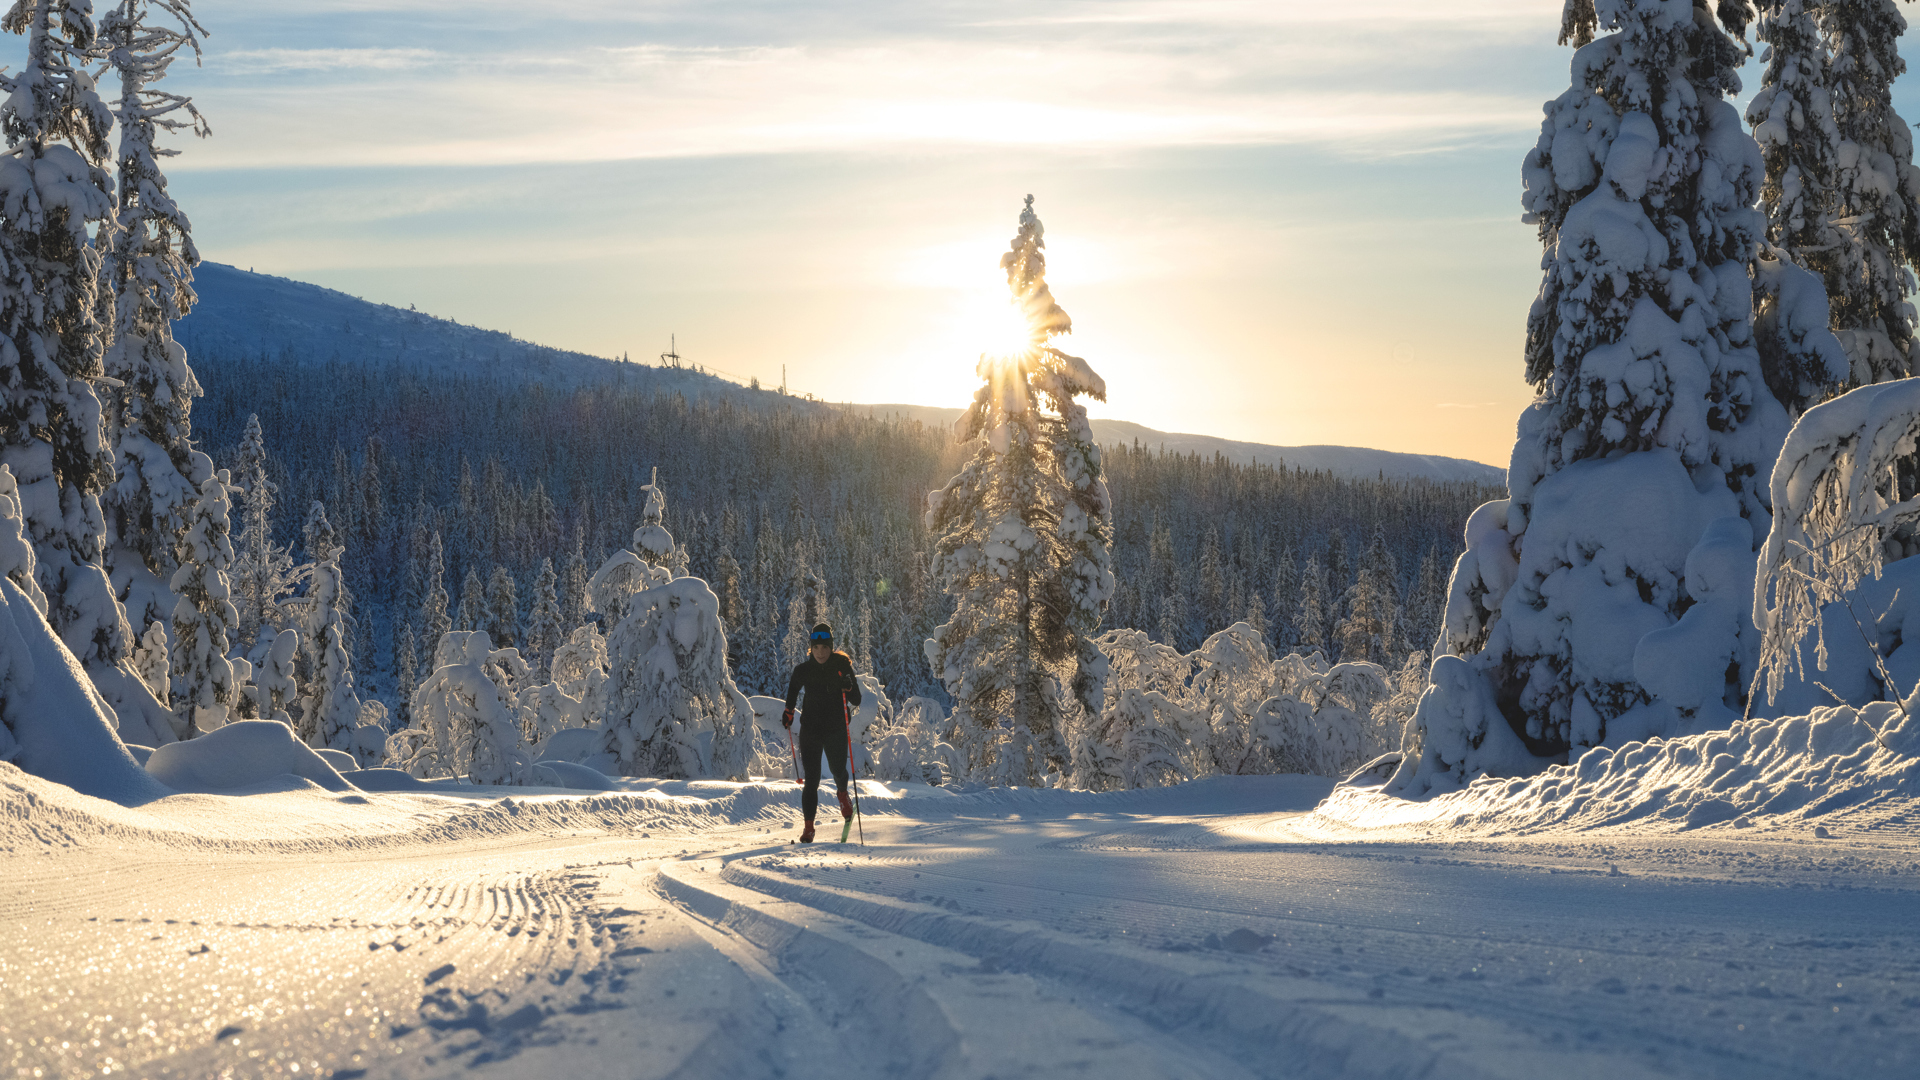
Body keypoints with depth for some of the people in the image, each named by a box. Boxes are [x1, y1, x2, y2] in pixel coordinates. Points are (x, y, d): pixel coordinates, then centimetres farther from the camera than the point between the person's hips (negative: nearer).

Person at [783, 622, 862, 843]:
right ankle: (808, 826, 3)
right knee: (811, 779, -6)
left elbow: (857, 701, -6)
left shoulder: (842, 666, -5)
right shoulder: (803, 670, 0)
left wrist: (848, 688, -25)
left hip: (836, 727, -1)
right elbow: (793, 690, 20)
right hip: (810, 729, 1)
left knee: (838, 768, -12)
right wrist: (788, 713, 10)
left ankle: (842, 793, 25)